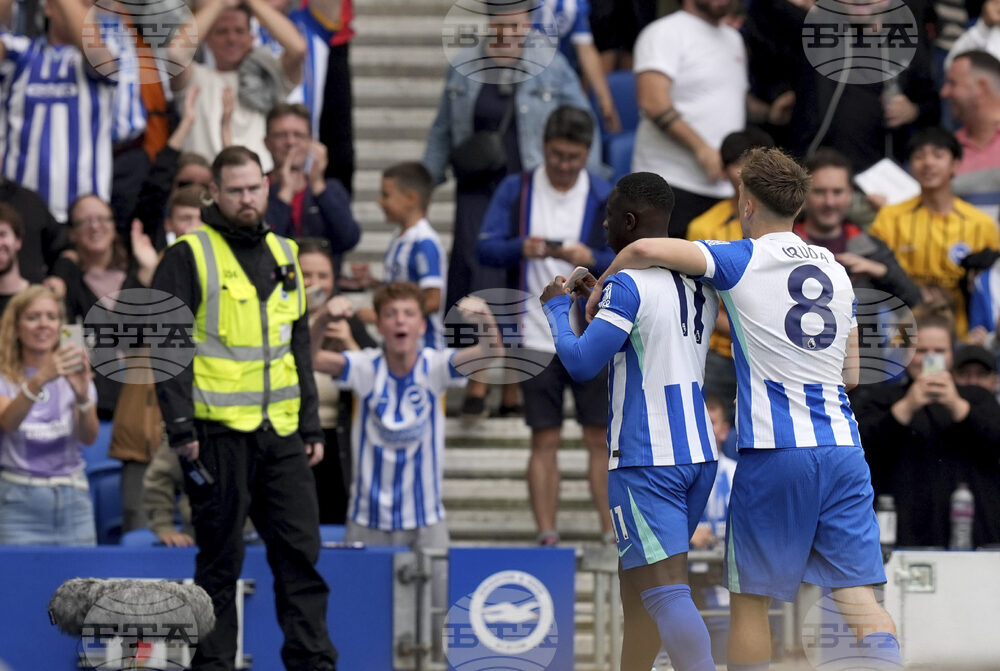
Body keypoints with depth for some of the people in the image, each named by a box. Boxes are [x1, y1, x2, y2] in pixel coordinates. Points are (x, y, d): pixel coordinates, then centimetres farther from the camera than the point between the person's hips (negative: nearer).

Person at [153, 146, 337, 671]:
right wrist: (180, 427, -13)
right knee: (221, 558, 0)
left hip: (281, 431, 5)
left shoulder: (282, 254, 15)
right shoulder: (189, 257, -3)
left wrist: (311, 425, 16)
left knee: (300, 549, 2)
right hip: (218, 433, -5)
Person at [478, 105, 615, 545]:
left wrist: (593, 258, -20)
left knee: (600, 438, 0)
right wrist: (521, 248, -21)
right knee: (544, 440, 2)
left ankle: (612, 533, 2)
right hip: (537, 336, 0)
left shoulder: (606, 197, 3)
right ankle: (546, 534, 3)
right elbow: (486, 249, -1)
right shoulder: (516, 191, 5)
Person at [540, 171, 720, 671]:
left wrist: (557, 306, 2)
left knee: (666, 593, -14)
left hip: (646, 458, -8)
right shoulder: (702, 283, 12)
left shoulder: (629, 285, -13)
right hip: (698, 454, 8)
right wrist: (600, 295, 26)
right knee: (637, 590, 20)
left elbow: (581, 363, -15)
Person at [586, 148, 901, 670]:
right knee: (858, 597, 0)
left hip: (773, 452, -4)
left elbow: (644, 250, -15)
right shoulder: (835, 270, 14)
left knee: (750, 599, 7)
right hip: (843, 446, 5)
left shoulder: (741, 261, -2)